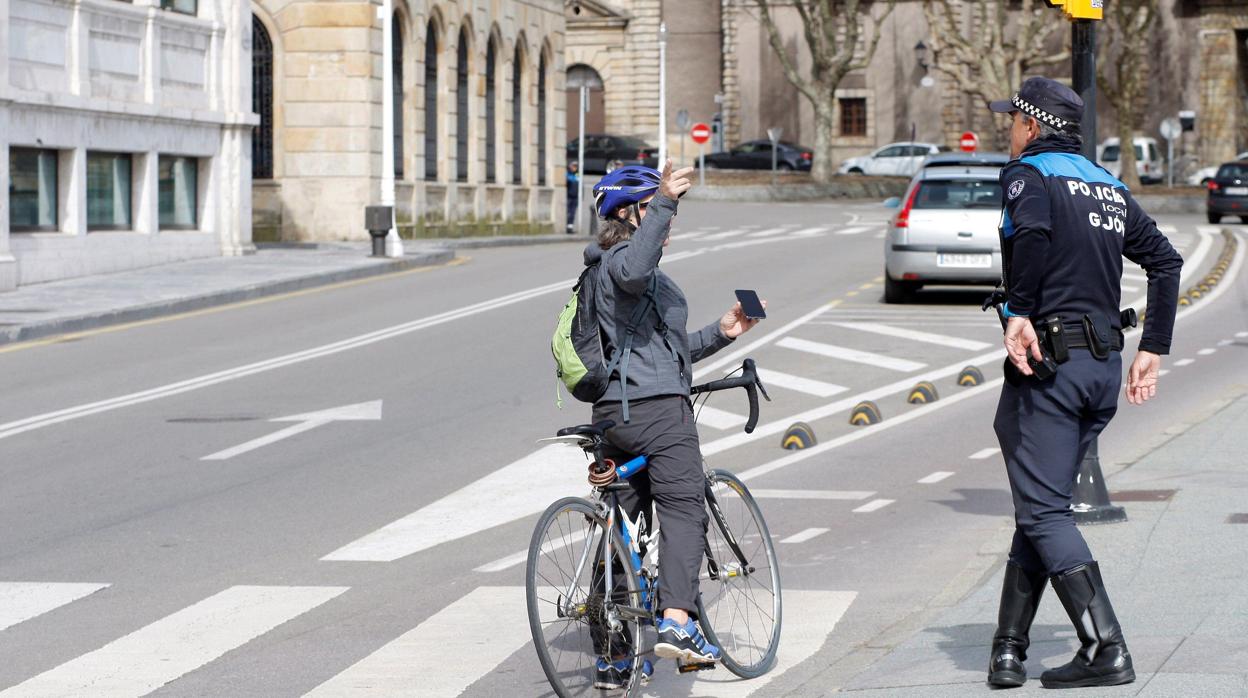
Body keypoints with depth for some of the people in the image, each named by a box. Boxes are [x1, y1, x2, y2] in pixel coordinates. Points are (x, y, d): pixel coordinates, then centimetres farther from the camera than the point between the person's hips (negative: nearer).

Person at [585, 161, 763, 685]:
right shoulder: (619, 260, -5)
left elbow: (664, 351, 31)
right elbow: (633, 271, -34)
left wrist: (720, 333, 21)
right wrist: (664, 204, -37)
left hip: (614, 412, 10)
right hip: (658, 407, -10)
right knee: (683, 509, -16)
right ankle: (677, 622, -32)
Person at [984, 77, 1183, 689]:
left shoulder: (1029, 174, -5)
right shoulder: (1108, 186, 18)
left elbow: (1031, 229, -27)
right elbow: (1165, 260, 16)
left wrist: (1020, 313, -19)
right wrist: (1152, 351, 15)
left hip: (1048, 363, -8)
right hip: (1104, 368, 8)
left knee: (1043, 511, -6)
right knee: (1042, 505, 14)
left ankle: (1105, 650, -15)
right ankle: (1008, 649, 14)